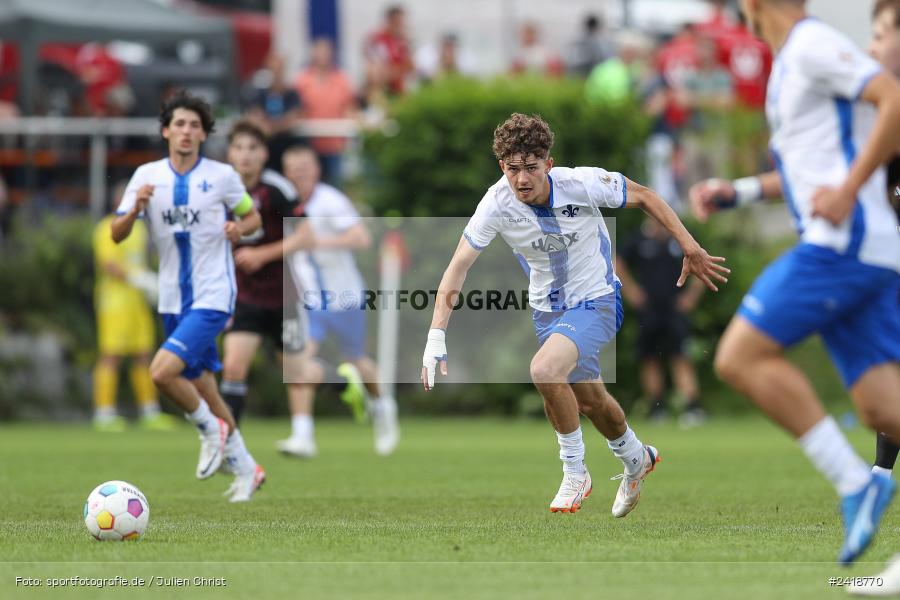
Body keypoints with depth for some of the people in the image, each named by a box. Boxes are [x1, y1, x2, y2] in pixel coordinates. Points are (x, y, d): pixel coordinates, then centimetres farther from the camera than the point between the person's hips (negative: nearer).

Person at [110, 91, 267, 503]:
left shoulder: (222, 176, -5)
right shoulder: (147, 176, 2)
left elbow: (252, 217, 9)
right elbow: (117, 235, 0)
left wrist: (239, 228, -14)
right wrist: (135, 209, -20)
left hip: (212, 296, -5)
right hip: (173, 299, 5)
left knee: (163, 371, -22)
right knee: (203, 388, 11)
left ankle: (211, 429, 4)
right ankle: (244, 469, 27)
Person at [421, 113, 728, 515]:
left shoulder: (584, 184, -25)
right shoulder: (497, 203, -20)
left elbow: (645, 197, -8)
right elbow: (458, 267, -18)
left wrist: (690, 249, -8)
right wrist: (436, 337, -26)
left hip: (595, 301, -5)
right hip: (547, 310, 5)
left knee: (544, 369, -29)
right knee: (588, 399, 20)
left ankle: (575, 472, -9)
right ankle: (635, 459, 51)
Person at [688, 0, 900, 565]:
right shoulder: (792, 60, 24)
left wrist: (848, 191, -20)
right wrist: (738, 192, 28)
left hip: (844, 240, -9)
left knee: (742, 357, -10)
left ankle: (854, 481, -14)